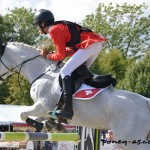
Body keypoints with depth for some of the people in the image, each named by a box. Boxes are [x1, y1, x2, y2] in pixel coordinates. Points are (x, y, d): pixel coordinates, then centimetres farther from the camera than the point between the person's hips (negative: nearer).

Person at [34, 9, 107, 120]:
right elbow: (73, 49, 24)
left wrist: (48, 56, 11)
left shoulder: (54, 30, -3)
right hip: (97, 44, 10)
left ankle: (68, 108, -28)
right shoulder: (60, 27, 25)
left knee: (65, 71, -14)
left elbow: (61, 55, -5)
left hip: (89, 44, -10)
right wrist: (53, 53, 17)